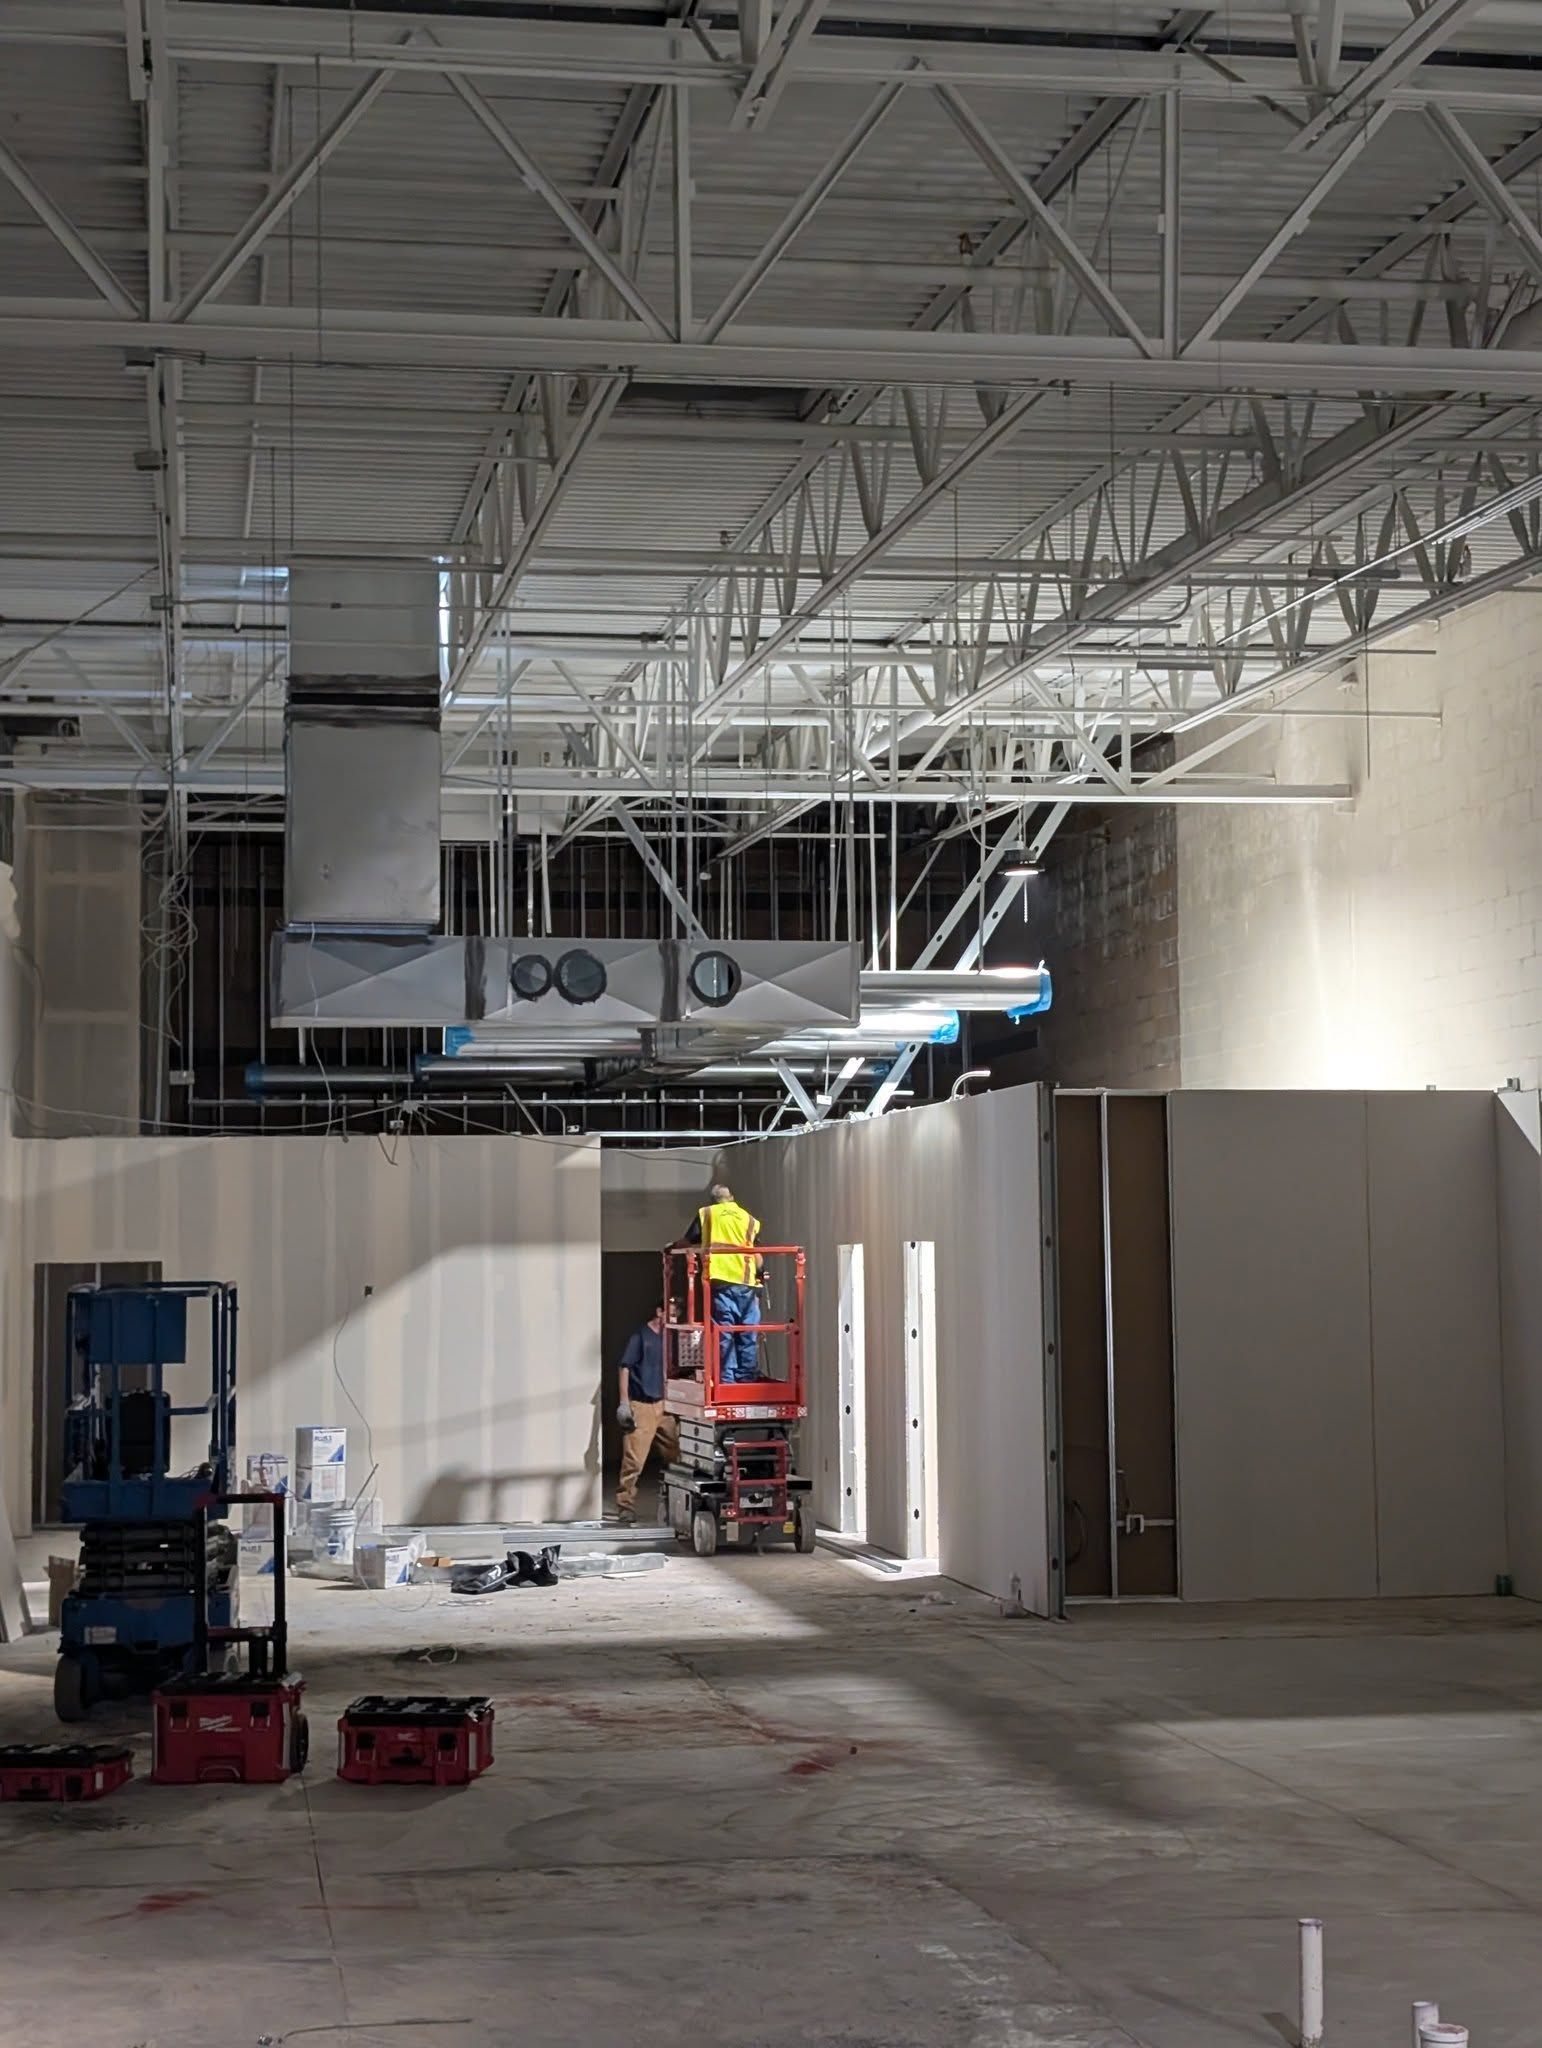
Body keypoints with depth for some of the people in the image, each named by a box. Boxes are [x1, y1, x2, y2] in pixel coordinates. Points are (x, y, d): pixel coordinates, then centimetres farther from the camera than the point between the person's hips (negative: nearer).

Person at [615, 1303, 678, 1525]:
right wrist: (624, 1403, -12)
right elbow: (625, 1369, -6)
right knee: (633, 1460, -7)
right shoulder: (640, 1336, -4)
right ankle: (625, 1507, -1)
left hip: (663, 1405, 6)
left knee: (675, 1455, 6)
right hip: (641, 1406, -6)